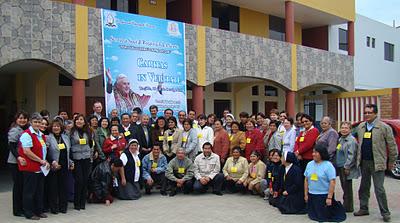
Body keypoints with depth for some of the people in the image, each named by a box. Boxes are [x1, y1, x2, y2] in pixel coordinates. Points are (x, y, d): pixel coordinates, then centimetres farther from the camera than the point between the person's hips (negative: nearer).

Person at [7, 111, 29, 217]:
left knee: (23, 184, 10)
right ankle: (17, 210, 8)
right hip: (16, 162, -7)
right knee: (18, 185, -2)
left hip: (24, 162, 7)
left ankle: (22, 207, 20)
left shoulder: (26, 130, 12)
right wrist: (18, 157, -30)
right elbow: (11, 147, -17)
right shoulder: (14, 130, -10)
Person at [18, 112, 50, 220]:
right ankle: (29, 213, 11)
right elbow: (27, 152, -20)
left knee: (39, 190, 14)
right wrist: (41, 160, -16)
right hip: (30, 168, -8)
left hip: (40, 168, 8)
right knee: (29, 191, 2)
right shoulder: (27, 134, -12)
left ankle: (39, 211, 25)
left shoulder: (41, 135, 15)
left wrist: (45, 161, 7)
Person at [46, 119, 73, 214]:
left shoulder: (66, 138, 14)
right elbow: (46, 154, -10)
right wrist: (52, 162, -18)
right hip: (53, 167, -4)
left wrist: (71, 163, 12)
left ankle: (63, 206, 15)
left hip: (64, 166, 5)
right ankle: (54, 207, 10)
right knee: (53, 187, 0)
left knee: (63, 186, 6)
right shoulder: (48, 138, -4)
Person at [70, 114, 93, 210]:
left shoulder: (87, 132, 10)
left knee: (85, 180, 4)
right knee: (79, 180, -7)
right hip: (76, 159, -4)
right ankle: (77, 203, 6)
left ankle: (83, 203, 14)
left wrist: (90, 154, 13)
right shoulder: (72, 132, -3)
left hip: (86, 158, 4)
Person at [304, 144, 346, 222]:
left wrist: (329, 198, -18)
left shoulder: (328, 165, -12)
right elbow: (306, 180, 10)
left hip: (324, 195, -5)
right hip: (311, 195, 6)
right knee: (312, 216, 9)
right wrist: (306, 194, 7)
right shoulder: (309, 164, 5)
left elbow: (332, 182, -16)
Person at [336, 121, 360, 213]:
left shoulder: (351, 140, -14)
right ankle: (345, 205, 23)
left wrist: (347, 167, -21)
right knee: (344, 187, 14)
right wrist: (337, 164, 17)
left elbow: (351, 155, -19)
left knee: (347, 187, -2)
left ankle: (348, 207, 6)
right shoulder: (340, 139, 15)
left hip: (346, 168, -9)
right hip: (340, 167, 9)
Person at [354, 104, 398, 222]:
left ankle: (385, 213, 7)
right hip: (364, 162, 6)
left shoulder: (384, 127, -7)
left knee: (379, 189, -4)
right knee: (364, 187, 14)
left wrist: (391, 161, -1)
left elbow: (392, 145, -4)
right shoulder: (360, 127, 10)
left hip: (377, 163, -6)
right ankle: (363, 209, 26)